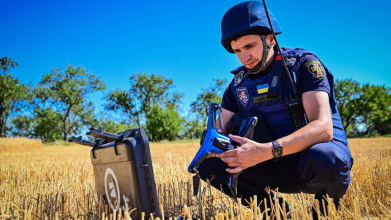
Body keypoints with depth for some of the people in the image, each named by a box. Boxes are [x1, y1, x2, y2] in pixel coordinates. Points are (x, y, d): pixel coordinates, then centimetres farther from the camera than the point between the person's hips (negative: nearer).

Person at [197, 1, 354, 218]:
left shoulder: (303, 63, -12)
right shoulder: (238, 84, 3)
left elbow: (323, 127, -26)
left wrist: (266, 151, -40)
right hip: (277, 165, 4)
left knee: (323, 158, -40)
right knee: (208, 162, -10)